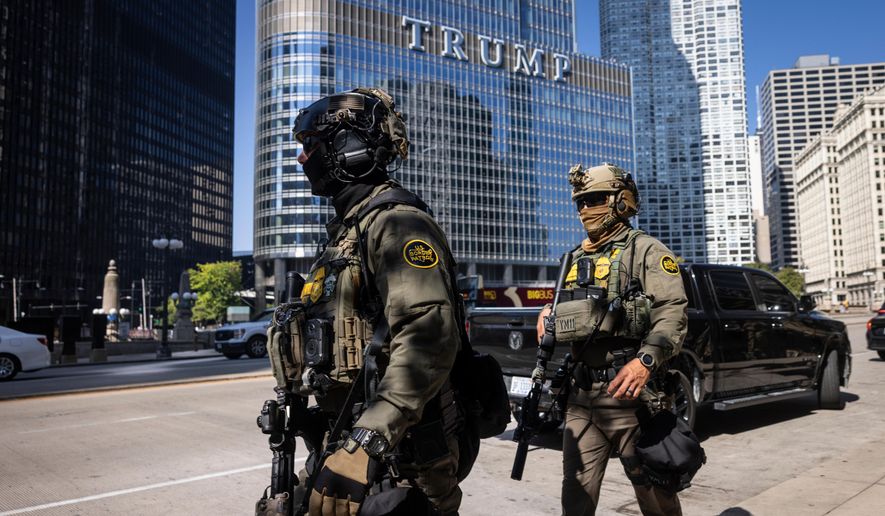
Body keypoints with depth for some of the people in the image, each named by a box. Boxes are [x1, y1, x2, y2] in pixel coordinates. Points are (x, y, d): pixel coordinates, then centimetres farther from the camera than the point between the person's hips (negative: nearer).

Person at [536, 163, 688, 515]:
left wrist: (646, 360, -29)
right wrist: (548, 315, 4)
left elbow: (672, 313, -13)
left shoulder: (646, 252, -2)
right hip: (581, 396, 6)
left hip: (630, 395, -6)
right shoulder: (576, 259, 19)